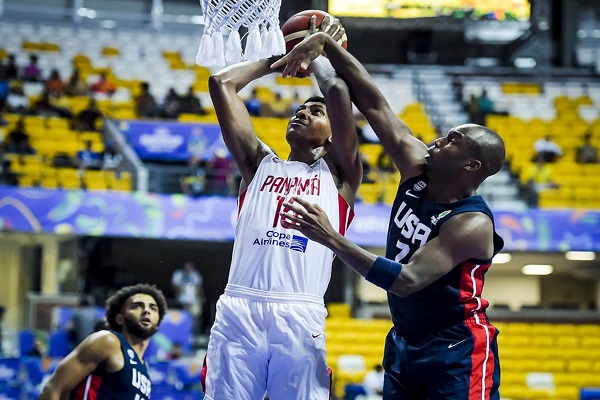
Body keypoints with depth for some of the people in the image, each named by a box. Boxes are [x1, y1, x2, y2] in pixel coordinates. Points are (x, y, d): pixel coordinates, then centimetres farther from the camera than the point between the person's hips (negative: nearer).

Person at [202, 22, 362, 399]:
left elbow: (338, 91, 4)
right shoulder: (259, 163, 23)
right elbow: (221, 83, 18)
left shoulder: (338, 173, 16)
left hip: (301, 316, -2)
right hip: (238, 309, 2)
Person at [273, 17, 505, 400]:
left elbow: (406, 281, -31)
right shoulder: (417, 170, -2)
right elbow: (374, 103, -2)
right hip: (404, 343, 8)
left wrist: (332, 239, -33)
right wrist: (325, 43, -7)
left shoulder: (472, 224, -22)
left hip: (458, 354, -8)